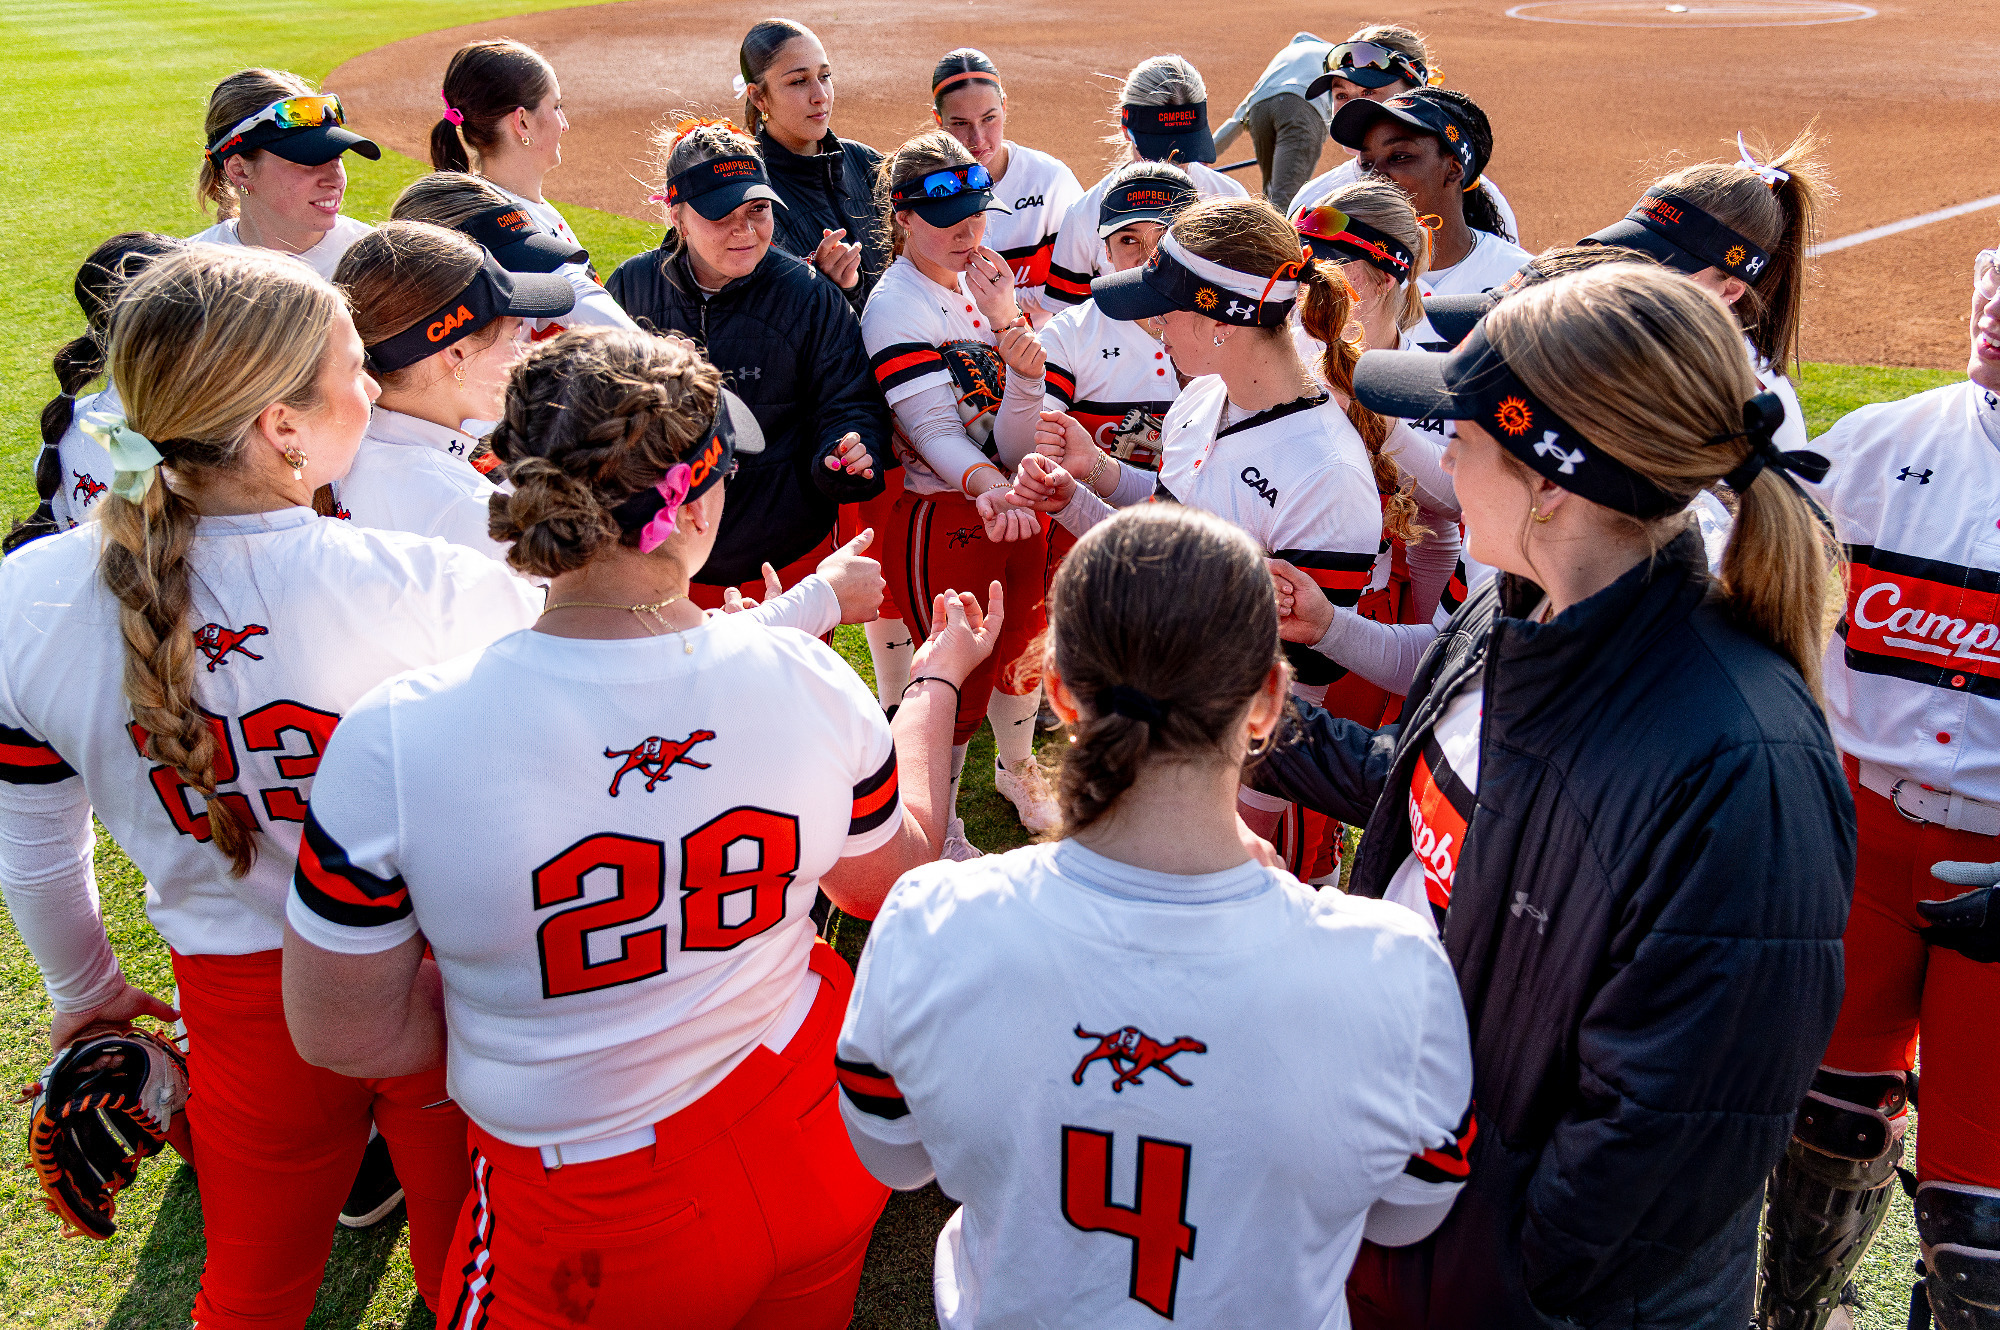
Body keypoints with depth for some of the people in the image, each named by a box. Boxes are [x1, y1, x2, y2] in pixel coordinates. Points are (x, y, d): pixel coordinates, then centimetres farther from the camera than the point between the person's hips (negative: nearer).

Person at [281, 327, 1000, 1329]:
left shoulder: (396, 739, -25)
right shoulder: (808, 681, -18)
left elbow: (342, 1036, -11)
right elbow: (896, 876, 3)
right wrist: (937, 681, 16)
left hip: (597, 1227, -2)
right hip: (816, 1160, 3)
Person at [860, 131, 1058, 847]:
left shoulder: (984, 282, 8)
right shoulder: (895, 305, -15)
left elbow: (1019, 428, 2)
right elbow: (933, 431, -24)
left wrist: (1007, 323, -13)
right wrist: (988, 485, -42)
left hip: (1017, 501, 7)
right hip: (941, 516, -7)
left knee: (1020, 647, 23)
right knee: (960, 679, 2)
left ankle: (1016, 769, 51)